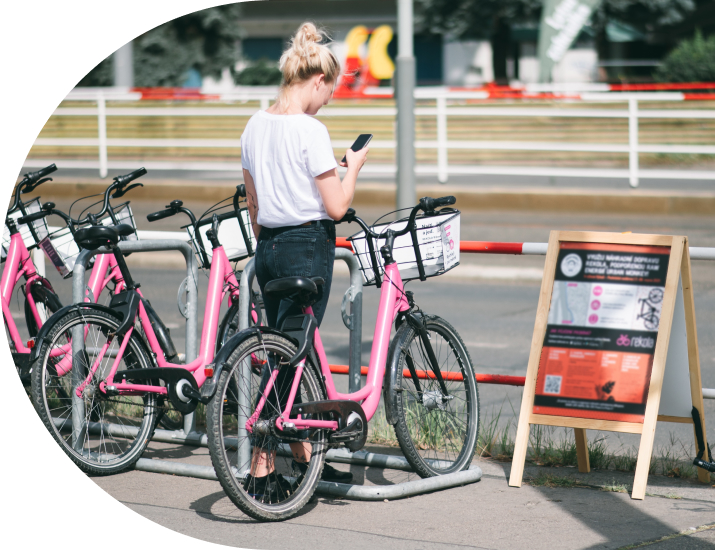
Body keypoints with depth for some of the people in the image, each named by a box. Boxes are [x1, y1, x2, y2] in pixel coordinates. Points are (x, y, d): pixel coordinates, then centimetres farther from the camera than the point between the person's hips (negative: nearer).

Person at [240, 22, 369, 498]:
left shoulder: (255, 126, 8)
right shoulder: (310, 130, -16)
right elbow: (336, 206, -15)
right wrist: (354, 165, 1)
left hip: (269, 246, 8)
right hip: (307, 246, -8)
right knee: (289, 358, -4)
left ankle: (304, 457, 23)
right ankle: (262, 470, -4)